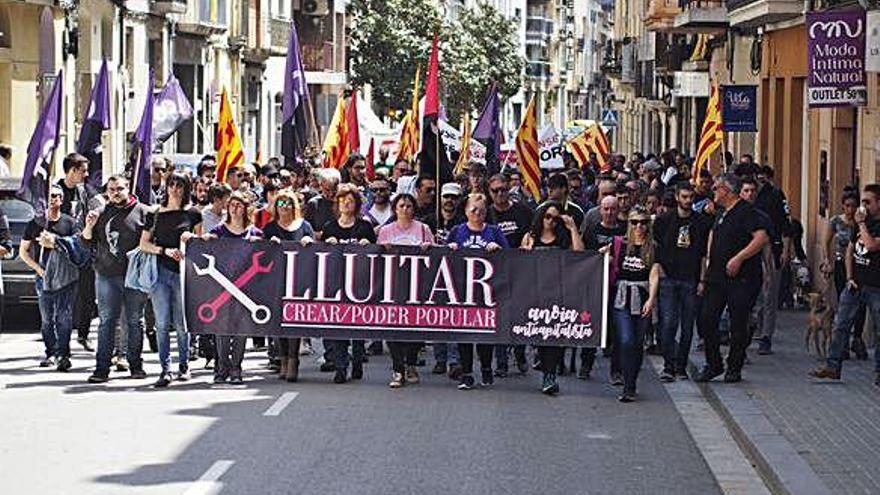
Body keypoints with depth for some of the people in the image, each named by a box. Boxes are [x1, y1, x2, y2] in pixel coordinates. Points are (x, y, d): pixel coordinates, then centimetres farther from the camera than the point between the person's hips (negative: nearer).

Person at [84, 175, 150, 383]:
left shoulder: (142, 212, 2)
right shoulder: (101, 214, 12)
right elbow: (87, 242, 15)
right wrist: (89, 227, -5)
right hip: (106, 274, 2)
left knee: (134, 321, 6)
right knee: (106, 321, -1)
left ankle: (135, 364, 14)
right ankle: (102, 367, -1)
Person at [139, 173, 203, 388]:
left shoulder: (193, 213, 8)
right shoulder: (156, 214, 11)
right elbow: (144, 243, 9)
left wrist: (191, 239, -9)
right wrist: (166, 250, -6)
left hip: (183, 271, -1)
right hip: (160, 270, 1)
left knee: (181, 323, 1)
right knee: (162, 323, -4)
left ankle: (184, 365, 14)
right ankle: (165, 368, -2)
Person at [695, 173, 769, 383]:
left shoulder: (746, 211, -9)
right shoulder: (721, 214, 17)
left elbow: (762, 238, -21)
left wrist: (738, 258, -24)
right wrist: (704, 278, 19)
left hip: (741, 279, -8)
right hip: (717, 278, 8)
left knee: (738, 325, -1)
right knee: (707, 320, 2)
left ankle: (734, 368, 9)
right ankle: (713, 364, 12)